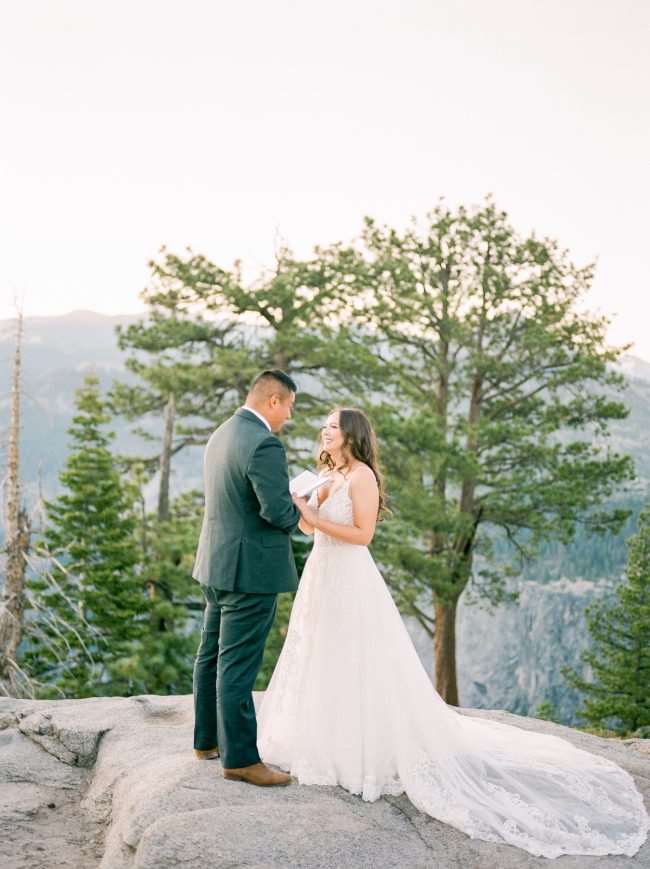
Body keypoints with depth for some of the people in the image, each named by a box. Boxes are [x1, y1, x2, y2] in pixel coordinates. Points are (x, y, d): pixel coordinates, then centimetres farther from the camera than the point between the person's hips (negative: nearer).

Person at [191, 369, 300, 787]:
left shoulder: (223, 433, 10)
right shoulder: (264, 444, -20)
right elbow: (278, 510, -24)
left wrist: (289, 500, 10)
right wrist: (298, 512, -2)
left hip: (218, 564, 10)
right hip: (250, 569, -10)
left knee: (212, 656, 18)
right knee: (237, 666, -3)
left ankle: (208, 740, 31)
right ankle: (240, 757, 6)